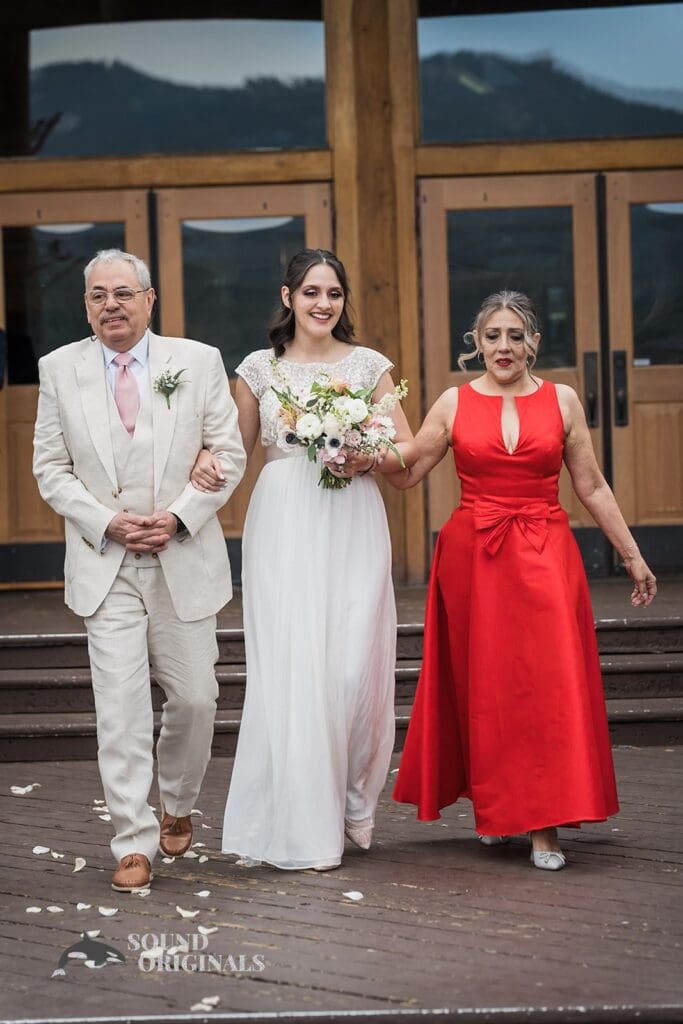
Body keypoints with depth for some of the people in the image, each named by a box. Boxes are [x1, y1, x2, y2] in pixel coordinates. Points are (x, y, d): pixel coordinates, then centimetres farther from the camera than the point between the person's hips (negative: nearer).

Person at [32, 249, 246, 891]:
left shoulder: (198, 362, 2)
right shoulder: (59, 369, 3)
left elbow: (228, 454, 2)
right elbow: (52, 468, 4)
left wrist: (178, 516, -11)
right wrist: (107, 522, -9)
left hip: (185, 559, 1)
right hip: (105, 565, 0)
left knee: (194, 698, 7)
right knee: (120, 707, -5)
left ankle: (177, 806, 33)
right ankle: (134, 842, 3)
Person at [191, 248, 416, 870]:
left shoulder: (368, 365, 8)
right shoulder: (259, 369, 9)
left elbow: (409, 446, 9)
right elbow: (239, 446, 15)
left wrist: (371, 458, -11)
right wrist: (208, 463, -6)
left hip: (352, 526, 0)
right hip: (282, 529, 0)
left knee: (354, 666, -5)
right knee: (289, 668, -5)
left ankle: (351, 805, 16)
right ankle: (302, 825, 4)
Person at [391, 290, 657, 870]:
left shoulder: (562, 401, 5)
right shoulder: (455, 404, 4)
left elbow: (592, 487, 8)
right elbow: (405, 474, 2)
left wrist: (633, 556, 8)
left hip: (545, 555, 0)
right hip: (474, 557, 1)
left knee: (548, 683, -7)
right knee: (483, 686, 6)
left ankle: (545, 824, -2)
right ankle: (493, 808, 22)